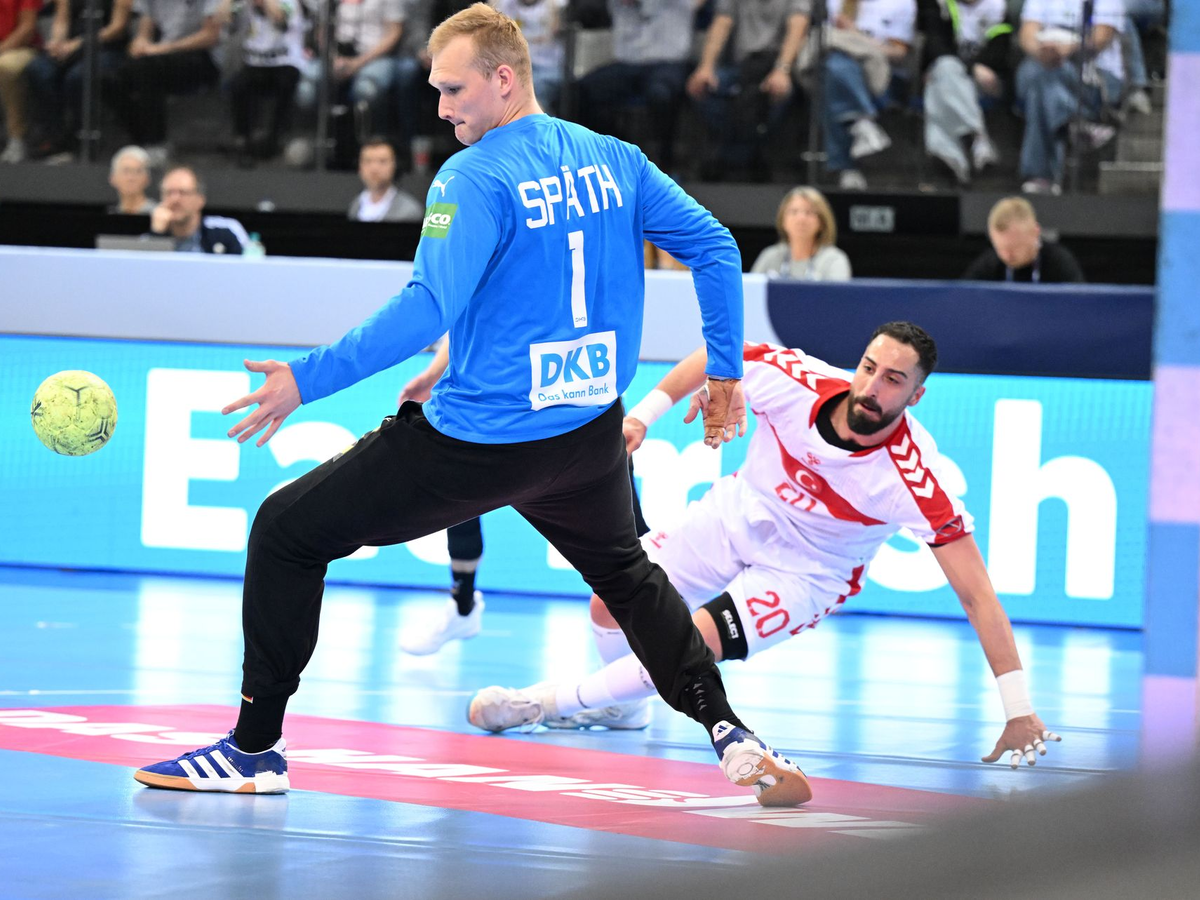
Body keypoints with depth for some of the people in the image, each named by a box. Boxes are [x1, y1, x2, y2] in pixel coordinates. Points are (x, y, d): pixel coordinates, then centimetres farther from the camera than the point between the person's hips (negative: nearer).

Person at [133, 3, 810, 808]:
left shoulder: (476, 179, -14)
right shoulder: (616, 160, 6)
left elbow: (426, 310, -22)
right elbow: (714, 247, 8)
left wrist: (306, 381, -19)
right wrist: (726, 373, 15)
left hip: (477, 442, -7)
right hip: (589, 432, 7)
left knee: (286, 533, 5)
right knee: (624, 572, 34)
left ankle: (255, 748, 7)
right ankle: (729, 734, 20)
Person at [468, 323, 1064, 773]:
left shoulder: (914, 478, -35)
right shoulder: (797, 380, -27)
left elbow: (975, 592, -33)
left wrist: (1018, 708, -36)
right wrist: (646, 411, -7)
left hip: (808, 573, -4)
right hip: (739, 514, 4)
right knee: (612, 605, 4)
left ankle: (548, 703, -1)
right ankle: (620, 707, 38)